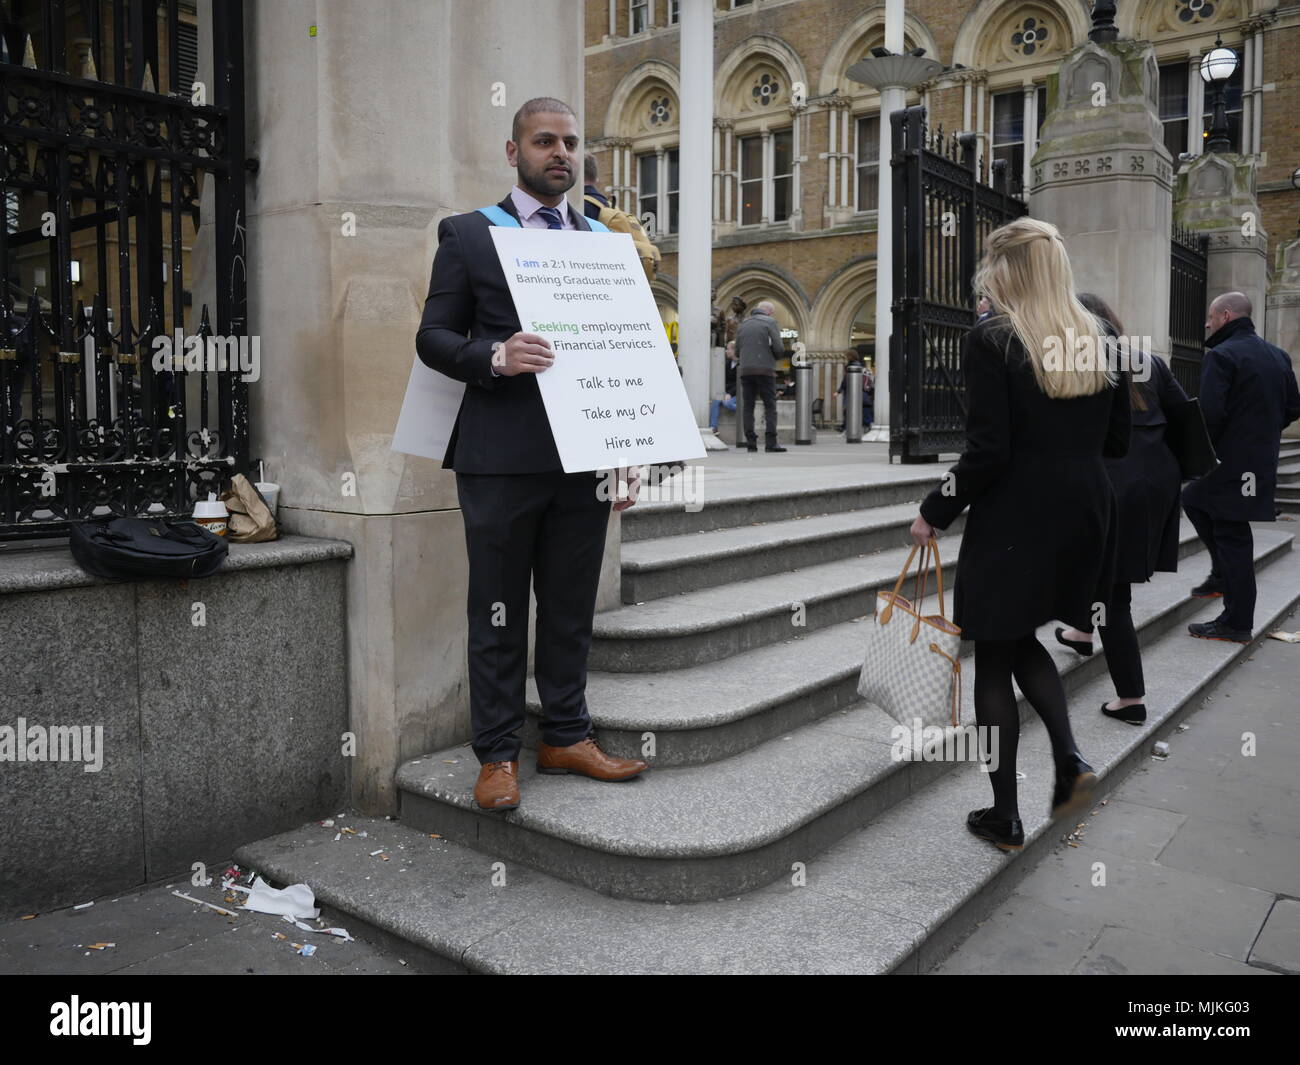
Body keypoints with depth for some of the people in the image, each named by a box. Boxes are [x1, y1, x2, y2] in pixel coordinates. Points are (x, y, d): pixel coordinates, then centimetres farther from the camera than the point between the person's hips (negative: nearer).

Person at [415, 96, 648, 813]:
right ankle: (498, 754, 17)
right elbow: (433, 337, 2)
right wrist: (493, 357, -19)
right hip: (501, 459, -3)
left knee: (571, 607, 11)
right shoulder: (467, 235, 5)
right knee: (498, 613, 5)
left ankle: (565, 738, 25)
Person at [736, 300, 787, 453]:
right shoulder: (770, 322, 1)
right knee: (770, 406, -2)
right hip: (765, 370, -4)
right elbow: (778, 348, -7)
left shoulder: (743, 325, 16)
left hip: (746, 370, 4)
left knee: (748, 407, 6)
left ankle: (750, 441, 0)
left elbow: (737, 352, 15)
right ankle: (771, 442, -10)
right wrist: (775, 357, 13)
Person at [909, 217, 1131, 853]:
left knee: (993, 662, 8)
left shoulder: (990, 341, -12)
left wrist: (935, 512, -6)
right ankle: (1069, 761, 9)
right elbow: (1116, 442, 10)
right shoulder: (1100, 342, 6)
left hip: (1013, 521, -6)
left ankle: (1005, 819, 17)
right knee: (1023, 642, 26)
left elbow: (988, 451, -17)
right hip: (1084, 515, 6)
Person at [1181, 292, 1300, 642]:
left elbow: (1210, 413, -24)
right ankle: (1223, 574, 24)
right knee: (1194, 500, 24)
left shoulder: (1221, 356, -15)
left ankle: (1237, 623, 5)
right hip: (1262, 459, 8)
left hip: (1230, 462, -8)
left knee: (1231, 535, -2)